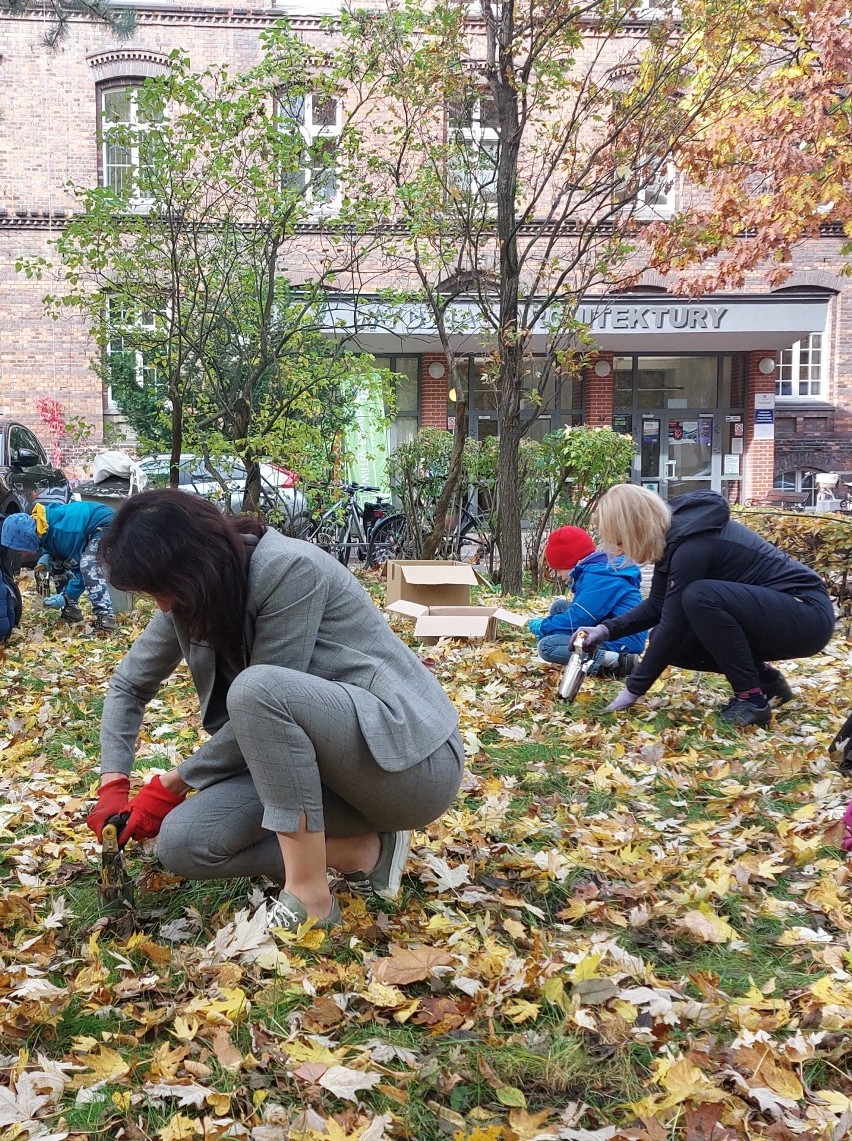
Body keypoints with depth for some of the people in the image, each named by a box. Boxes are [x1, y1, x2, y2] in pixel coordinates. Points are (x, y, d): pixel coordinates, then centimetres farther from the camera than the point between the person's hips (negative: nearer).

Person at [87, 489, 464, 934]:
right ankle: (362, 852, 1)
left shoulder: (290, 570, -21)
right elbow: (129, 683, 15)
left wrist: (171, 784, -9)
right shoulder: (193, 596, 2)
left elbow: (262, 699, -20)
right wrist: (113, 784, 3)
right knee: (182, 843, -10)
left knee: (258, 688, -33)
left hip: (410, 756, -8)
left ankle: (309, 897, -23)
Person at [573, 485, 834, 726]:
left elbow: (673, 625, -23)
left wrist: (633, 690, -15)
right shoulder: (671, 532, 0)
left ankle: (751, 699, -16)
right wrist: (608, 629, -1)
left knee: (699, 597, -31)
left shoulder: (692, 546, -27)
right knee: (672, 643, -2)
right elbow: (657, 605, 11)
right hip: (763, 613, 9)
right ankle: (764, 678, 11)